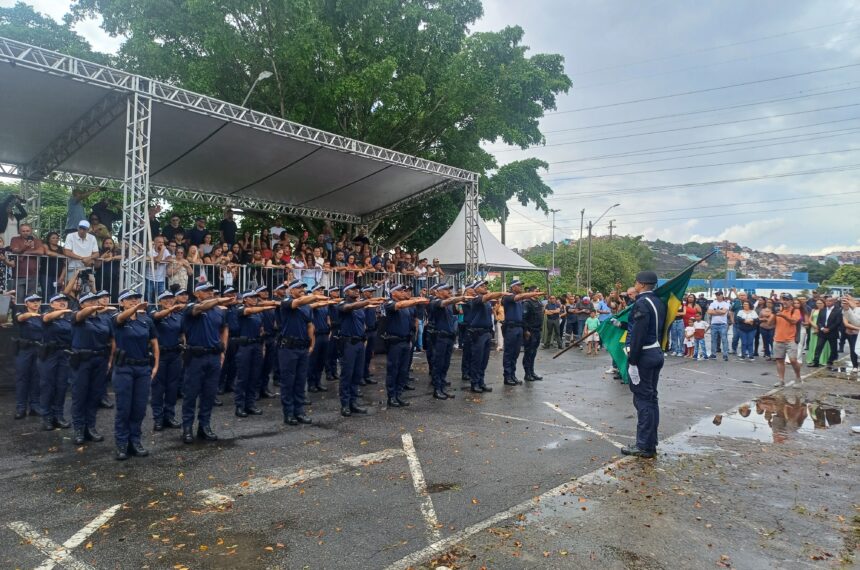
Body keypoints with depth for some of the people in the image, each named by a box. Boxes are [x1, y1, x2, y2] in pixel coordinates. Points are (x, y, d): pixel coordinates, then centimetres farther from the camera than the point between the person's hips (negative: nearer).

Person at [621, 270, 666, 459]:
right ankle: (651, 443, 20)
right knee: (651, 398, 13)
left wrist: (632, 361, -19)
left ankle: (644, 447, 1)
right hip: (656, 353, 9)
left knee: (642, 399, -4)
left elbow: (638, 334, -22)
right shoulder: (659, 302, 11)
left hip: (643, 356, -9)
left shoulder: (642, 303, -17)